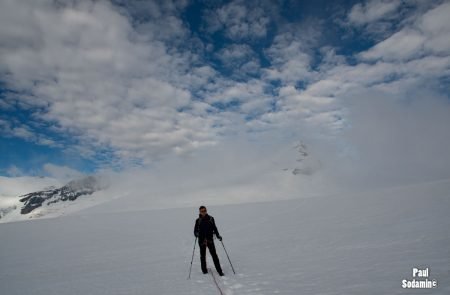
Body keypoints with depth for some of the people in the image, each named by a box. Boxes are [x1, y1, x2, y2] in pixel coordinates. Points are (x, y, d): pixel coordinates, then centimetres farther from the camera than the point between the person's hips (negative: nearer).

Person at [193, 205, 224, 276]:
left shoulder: (211, 219, 3)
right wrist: (196, 234, -20)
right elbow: (195, 231, 2)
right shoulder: (198, 220, 0)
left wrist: (218, 236, 1)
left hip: (210, 239, 0)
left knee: (214, 255, -4)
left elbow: (214, 228, 12)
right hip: (202, 240, 0)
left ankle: (219, 271, -1)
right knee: (203, 256, 7)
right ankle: (204, 270, 21)